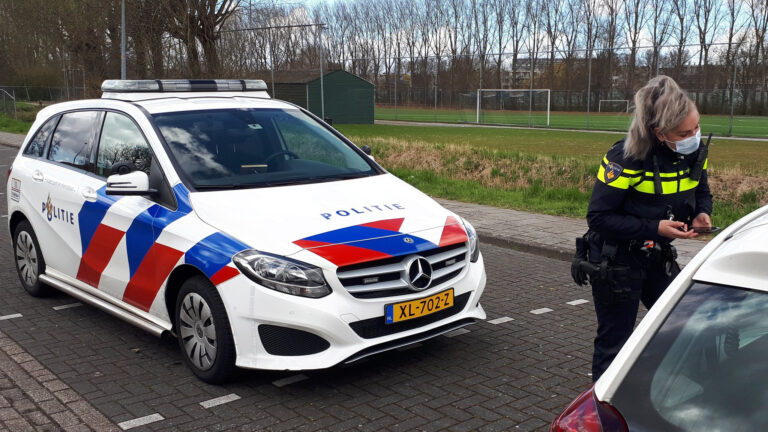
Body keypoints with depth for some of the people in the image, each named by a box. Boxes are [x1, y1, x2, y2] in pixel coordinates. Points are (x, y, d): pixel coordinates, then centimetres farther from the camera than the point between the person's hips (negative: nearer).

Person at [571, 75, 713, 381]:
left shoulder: (695, 152, -5)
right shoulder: (626, 159, -24)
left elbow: (702, 193, 14)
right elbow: (598, 217, -21)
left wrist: (701, 214, -10)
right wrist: (655, 228, -27)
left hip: (658, 258, 6)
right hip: (615, 263, -6)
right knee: (613, 344, 5)